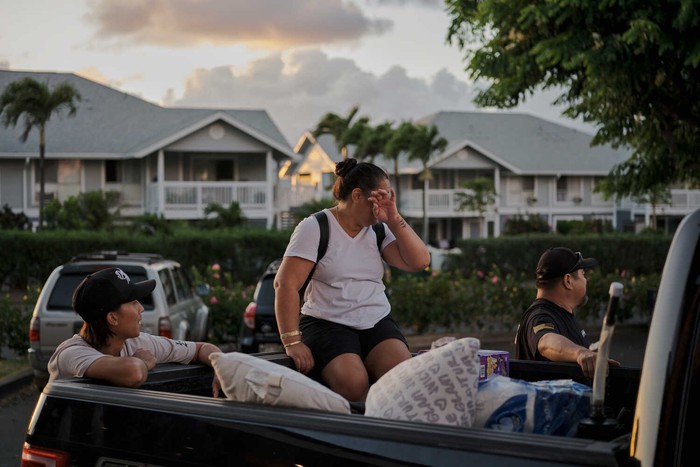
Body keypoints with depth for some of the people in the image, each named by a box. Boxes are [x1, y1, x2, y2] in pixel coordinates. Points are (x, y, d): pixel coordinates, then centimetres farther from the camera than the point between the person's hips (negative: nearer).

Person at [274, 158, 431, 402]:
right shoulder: (315, 228, -2)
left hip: (377, 324, 4)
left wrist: (393, 218, -3)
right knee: (353, 383, -33)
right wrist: (292, 342, -15)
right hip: (327, 324, -4)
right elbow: (286, 283, -9)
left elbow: (419, 261, 3)